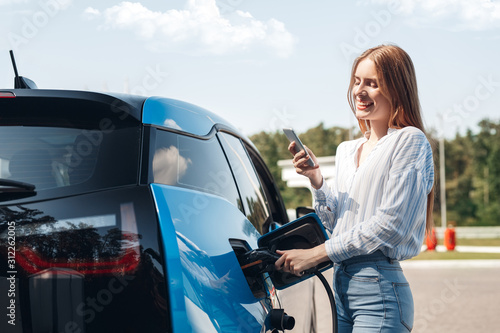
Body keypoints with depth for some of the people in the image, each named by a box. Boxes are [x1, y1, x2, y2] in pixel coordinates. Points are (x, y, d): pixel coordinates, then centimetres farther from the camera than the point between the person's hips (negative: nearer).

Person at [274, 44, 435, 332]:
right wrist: (316, 180, -1)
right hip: (340, 284, 7)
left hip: (380, 289, -7)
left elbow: (390, 225, -13)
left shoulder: (410, 141, -6)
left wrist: (316, 254, -13)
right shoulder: (346, 150, 16)